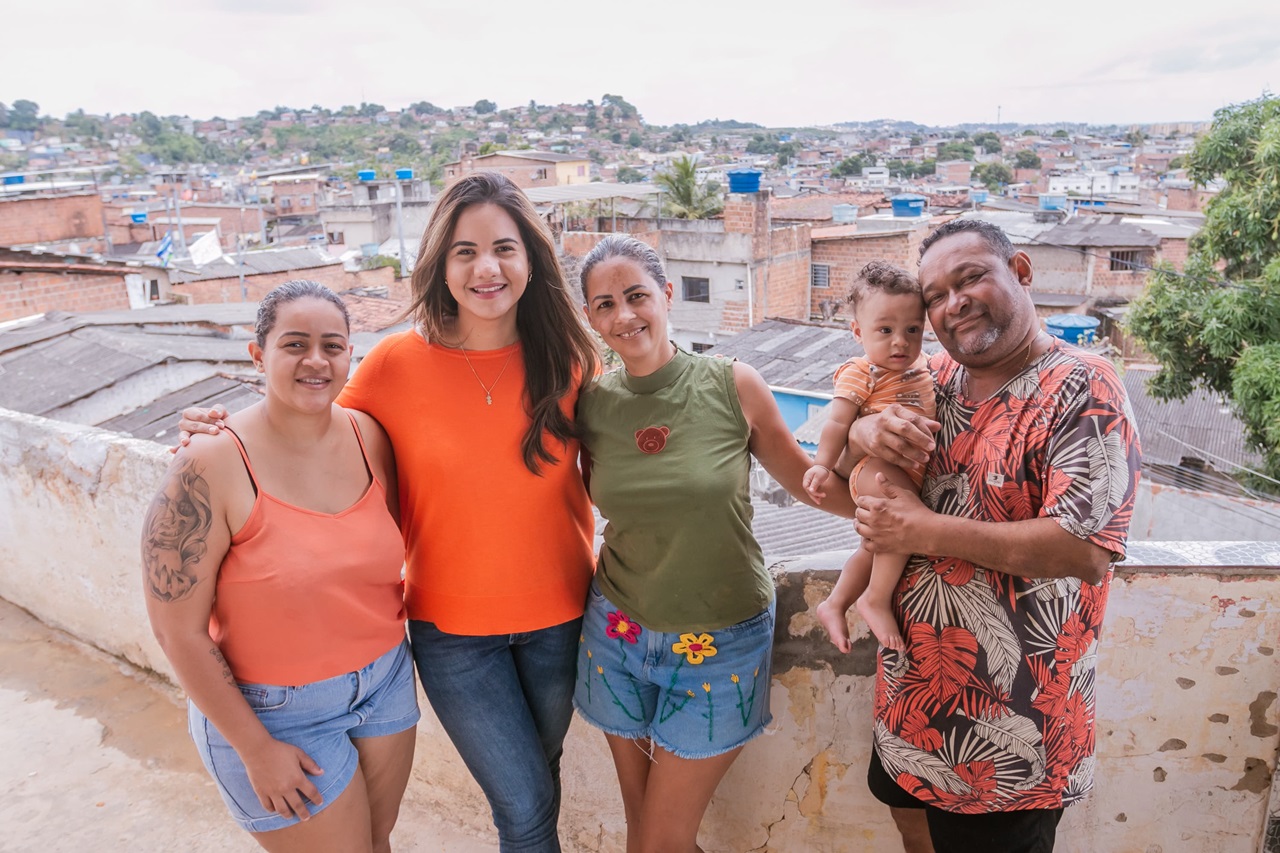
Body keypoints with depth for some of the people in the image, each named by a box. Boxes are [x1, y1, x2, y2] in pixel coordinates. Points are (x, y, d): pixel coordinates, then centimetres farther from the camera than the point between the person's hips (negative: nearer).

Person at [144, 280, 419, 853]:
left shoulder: (369, 438, -6)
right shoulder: (211, 466, -21)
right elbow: (179, 631, -16)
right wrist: (256, 749, -12)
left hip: (385, 681, 5)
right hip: (275, 710, -5)